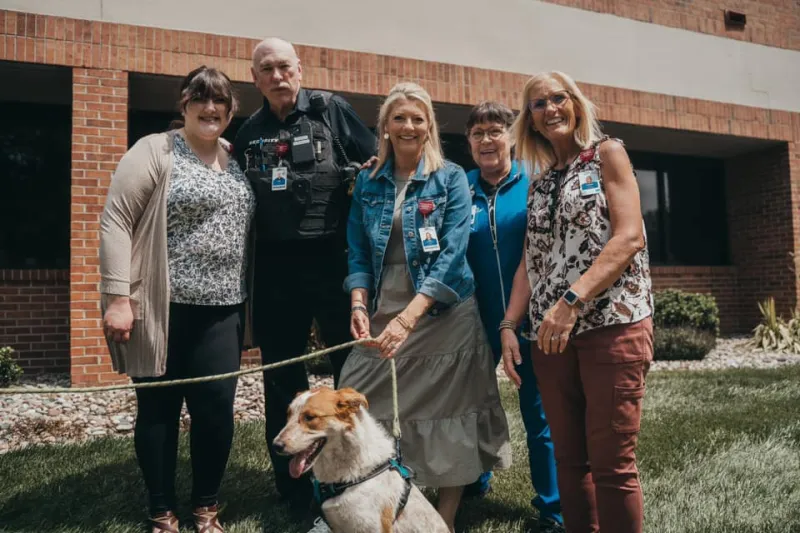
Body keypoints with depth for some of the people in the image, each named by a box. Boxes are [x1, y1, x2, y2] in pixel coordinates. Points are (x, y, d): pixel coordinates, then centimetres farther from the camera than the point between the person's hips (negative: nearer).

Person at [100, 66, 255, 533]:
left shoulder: (236, 160, 15)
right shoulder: (155, 152, -3)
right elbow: (115, 221, -8)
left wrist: (247, 298, 14)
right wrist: (118, 296, -14)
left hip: (222, 311, 5)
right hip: (163, 308, -4)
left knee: (218, 408, 3)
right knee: (158, 409, 6)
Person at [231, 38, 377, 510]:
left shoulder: (332, 110, 0)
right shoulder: (249, 133, 11)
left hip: (334, 259, -3)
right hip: (276, 267, 4)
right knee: (282, 379, 11)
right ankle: (293, 487, 26)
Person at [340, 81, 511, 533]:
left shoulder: (451, 178, -4)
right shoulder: (369, 182, 7)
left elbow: (452, 254, -13)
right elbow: (359, 253, 7)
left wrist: (409, 316, -24)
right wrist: (359, 304, -11)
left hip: (442, 317, -3)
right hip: (383, 318, 3)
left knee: (448, 415, 5)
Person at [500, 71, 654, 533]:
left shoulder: (607, 154, 2)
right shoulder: (540, 184, 18)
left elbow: (629, 238, -10)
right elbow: (531, 261, 15)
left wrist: (571, 302, -19)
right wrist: (509, 326, 2)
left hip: (612, 324, -5)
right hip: (551, 335, 6)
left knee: (612, 464, -4)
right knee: (570, 459, 10)